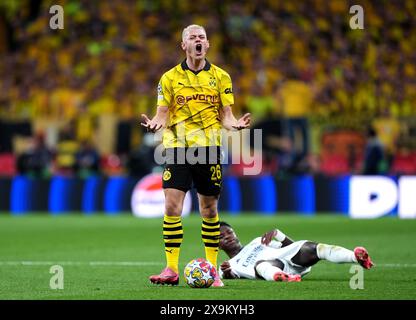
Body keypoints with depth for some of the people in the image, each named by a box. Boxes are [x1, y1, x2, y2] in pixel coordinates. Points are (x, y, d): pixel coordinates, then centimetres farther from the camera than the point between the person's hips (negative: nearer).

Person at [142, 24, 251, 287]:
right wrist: (154, 124, -18)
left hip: (208, 147, 0)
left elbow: (225, 115, 7)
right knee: (172, 207, -10)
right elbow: (163, 115, 5)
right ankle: (171, 270, -6)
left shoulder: (220, 77, 7)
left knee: (209, 209, 4)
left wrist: (235, 124, -15)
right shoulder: (170, 78, 6)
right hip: (177, 148, 0)